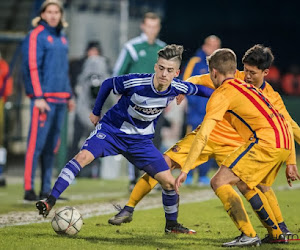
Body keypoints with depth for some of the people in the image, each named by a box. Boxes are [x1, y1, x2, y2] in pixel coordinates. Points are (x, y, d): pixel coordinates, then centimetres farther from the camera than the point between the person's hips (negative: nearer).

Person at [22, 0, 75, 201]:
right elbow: (32, 67, -12)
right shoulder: (36, 36, -6)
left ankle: (46, 190, 13)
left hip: (60, 99, 8)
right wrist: (38, 97, -18)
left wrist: (69, 96, 22)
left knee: (52, 146, 9)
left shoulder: (61, 38, 18)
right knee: (37, 143, -11)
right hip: (43, 98, -8)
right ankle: (29, 189, -11)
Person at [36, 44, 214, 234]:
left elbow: (197, 90, 7)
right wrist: (96, 112, 2)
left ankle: (172, 224, 24)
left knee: (169, 182, -1)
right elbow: (108, 84, -7)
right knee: (83, 156, -28)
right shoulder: (135, 83, -26)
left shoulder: (177, 88, -16)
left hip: (140, 140, 3)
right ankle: (51, 201, -27)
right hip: (112, 130, -3)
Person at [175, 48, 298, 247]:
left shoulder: (222, 93, 1)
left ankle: (249, 235, -16)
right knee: (246, 184, 28)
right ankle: (277, 233, 34)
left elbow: (203, 135, -8)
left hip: (266, 141, -9)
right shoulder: (246, 87, 27)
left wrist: (185, 170, -8)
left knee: (219, 182, -7)